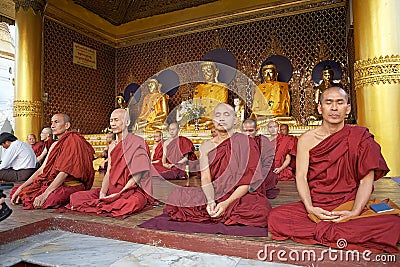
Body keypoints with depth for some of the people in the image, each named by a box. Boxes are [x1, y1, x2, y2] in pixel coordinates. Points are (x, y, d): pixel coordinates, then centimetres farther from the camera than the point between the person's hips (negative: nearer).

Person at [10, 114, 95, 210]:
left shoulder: (73, 140, -12)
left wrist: (44, 195, -25)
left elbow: (65, 172, -21)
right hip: (53, 183, 8)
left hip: (70, 186, -8)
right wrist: (21, 188, 3)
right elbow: (42, 169, 13)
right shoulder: (55, 145, 17)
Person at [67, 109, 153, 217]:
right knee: (76, 196, -10)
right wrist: (102, 193, -9)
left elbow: (136, 176, -13)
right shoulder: (112, 146, 15)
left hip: (133, 191, -4)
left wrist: (118, 194, -17)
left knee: (130, 203, -39)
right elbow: (108, 173, 9)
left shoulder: (137, 143, -7)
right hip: (113, 190, 5)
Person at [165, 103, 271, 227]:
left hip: (238, 197, -1)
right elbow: (205, 178, -4)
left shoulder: (245, 143, -4)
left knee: (261, 210, -34)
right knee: (174, 205, -17)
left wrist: (226, 203, -21)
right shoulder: (206, 147, 4)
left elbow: (247, 182, -10)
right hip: (213, 196, 2)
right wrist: (210, 201, -23)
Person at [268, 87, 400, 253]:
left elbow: (366, 179, -2)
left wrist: (354, 212, -16)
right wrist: (310, 208, -18)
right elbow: (301, 176, -4)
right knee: (276, 218, -25)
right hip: (315, 207, 0)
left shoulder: (360, 137, 1)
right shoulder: (307, 139, 1)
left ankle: (317, 231, -15)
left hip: (350, 208, 0)